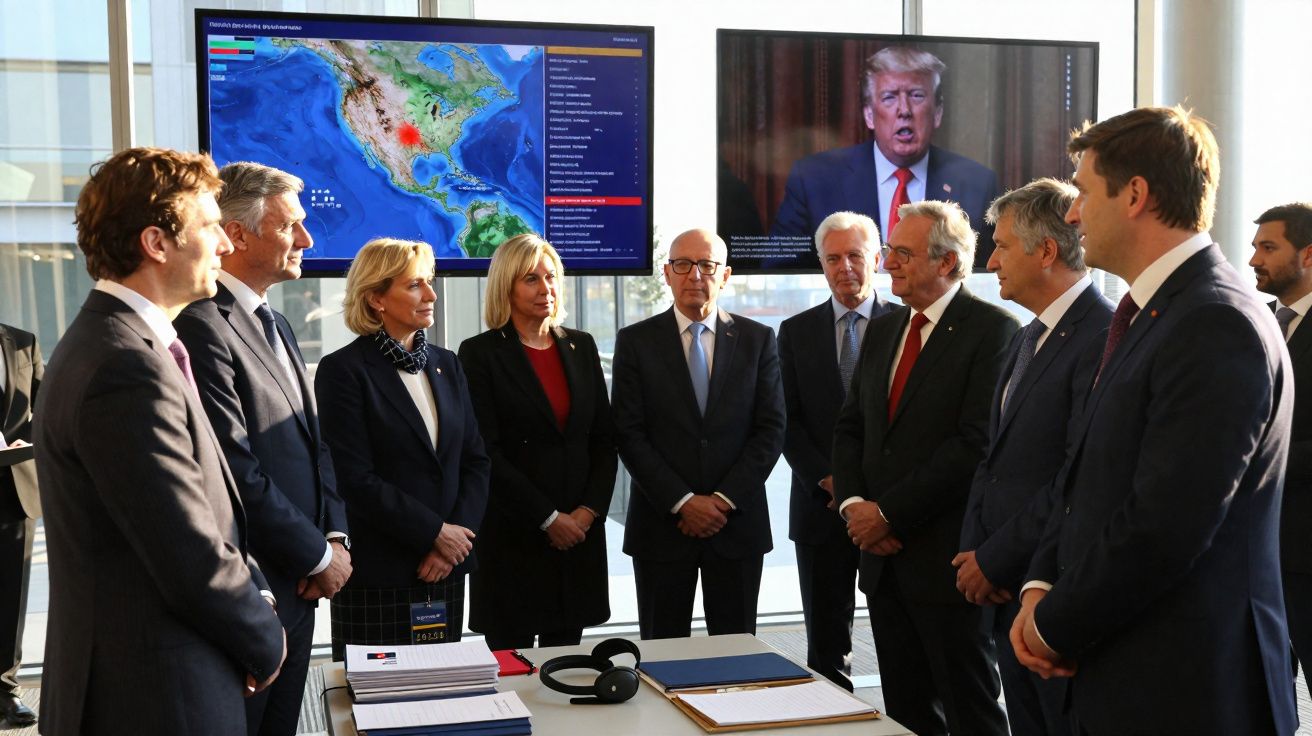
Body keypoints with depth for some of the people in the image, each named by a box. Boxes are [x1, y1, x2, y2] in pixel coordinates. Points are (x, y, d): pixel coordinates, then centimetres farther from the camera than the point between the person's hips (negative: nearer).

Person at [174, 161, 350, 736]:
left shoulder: (275, 326, 15)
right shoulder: (202, 327, -17)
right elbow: (237, 473, -21)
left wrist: (335, 535, 2)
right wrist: (319, 557, -12)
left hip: (296, 587, 9)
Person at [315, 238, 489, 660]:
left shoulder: (446, 365, 12)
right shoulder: (343, 370, -7)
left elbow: (475, 461, 9)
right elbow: (356, 479, -13)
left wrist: (459, 532, -6)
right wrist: (434, 532, -12)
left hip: (446, 571, 6)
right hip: (376, 577, -5)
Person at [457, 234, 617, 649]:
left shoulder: (581, 347, 11)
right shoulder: (480, 354, -4)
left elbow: (604, 439, 10)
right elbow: (485, 452, -10)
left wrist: (589, 510, -4)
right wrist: (549, 519, -11)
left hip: (580, 531, 4)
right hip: (512, 535, -4)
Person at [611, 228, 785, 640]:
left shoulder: (757, 340, 5)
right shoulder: (636, 342, 1)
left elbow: (771, 429, 0)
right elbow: (629, 435, -4)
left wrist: (725, 499, -9)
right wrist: (682, 502, -12)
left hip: (738, 522, 1)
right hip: (662, 523, -1)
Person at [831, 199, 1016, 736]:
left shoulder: (992, 329, -10)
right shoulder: (881, 331, 14)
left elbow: (977, 444, -18)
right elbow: (850, 426, 15)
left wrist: (890, 512, -15)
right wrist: (853, 502, -3)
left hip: (946, 556, -7)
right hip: (884, 553, 7)